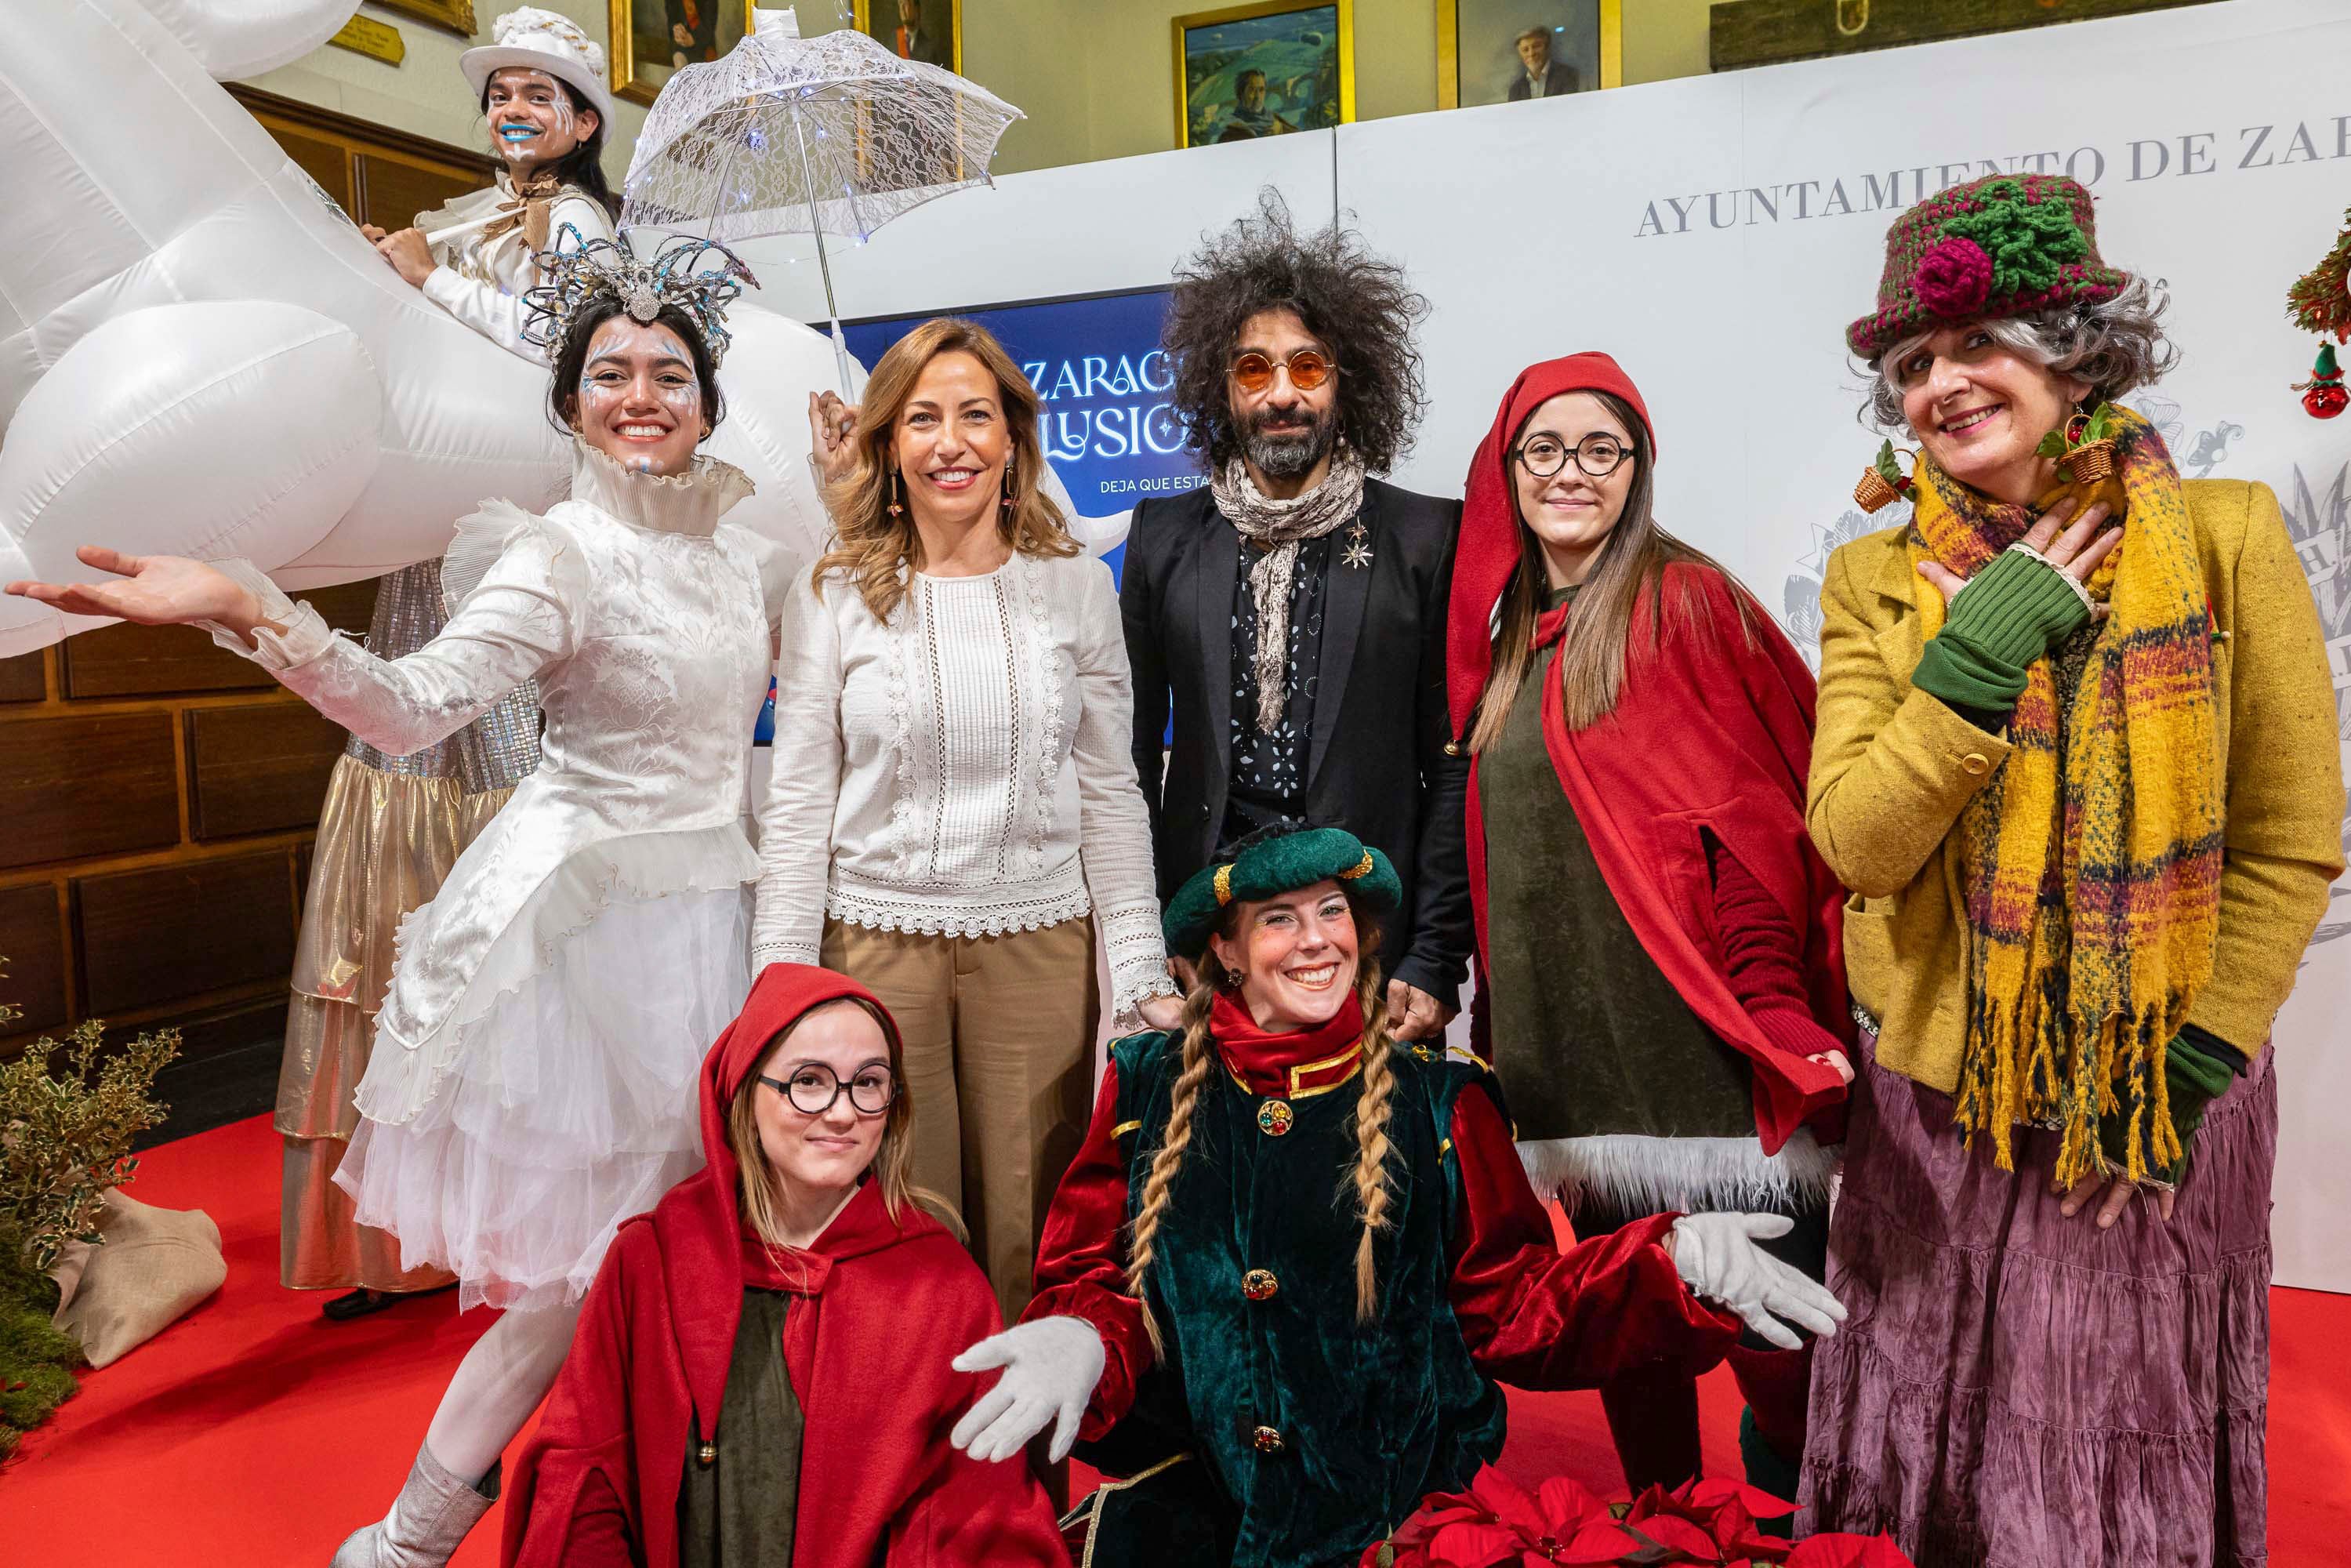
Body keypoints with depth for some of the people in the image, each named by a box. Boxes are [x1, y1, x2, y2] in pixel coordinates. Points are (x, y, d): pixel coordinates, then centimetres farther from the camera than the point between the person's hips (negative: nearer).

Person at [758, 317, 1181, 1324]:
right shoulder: (834, 597, 2)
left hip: (1040, 946, 1)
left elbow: (1109, 795, 6)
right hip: (876, 943, 0)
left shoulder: (1077, 587, 4)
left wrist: (1143, 973, 1)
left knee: (1029, 1232, 8)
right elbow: (798, 805, 3)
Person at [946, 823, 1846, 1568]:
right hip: (1186, 1494, 1)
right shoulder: (1152, 1088, 6)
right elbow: (1091, 1281, 6)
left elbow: (1508, 1303, 5)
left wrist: (1670, 1262, -9)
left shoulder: (1439, 1102, 6)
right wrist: (1079, 1342, -16)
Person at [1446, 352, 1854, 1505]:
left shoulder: (1686, 600, -5)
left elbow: (1760, 813, -10)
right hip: (1561, 1038, 6)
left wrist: (1777, 1009, -16)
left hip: (1693, 1026, -6)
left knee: (1768, 1333, -2)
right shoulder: (1507, 630, 14)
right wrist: (1500, 1024, 13)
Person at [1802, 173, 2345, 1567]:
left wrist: (2184, 1079, -8)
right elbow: (1856, 842, -12)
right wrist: (1989, 642, -18)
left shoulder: (2226, 537, -5)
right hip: (1938, 1098, 1)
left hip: (2167, 1097, -1)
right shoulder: (1877, 584, -1)